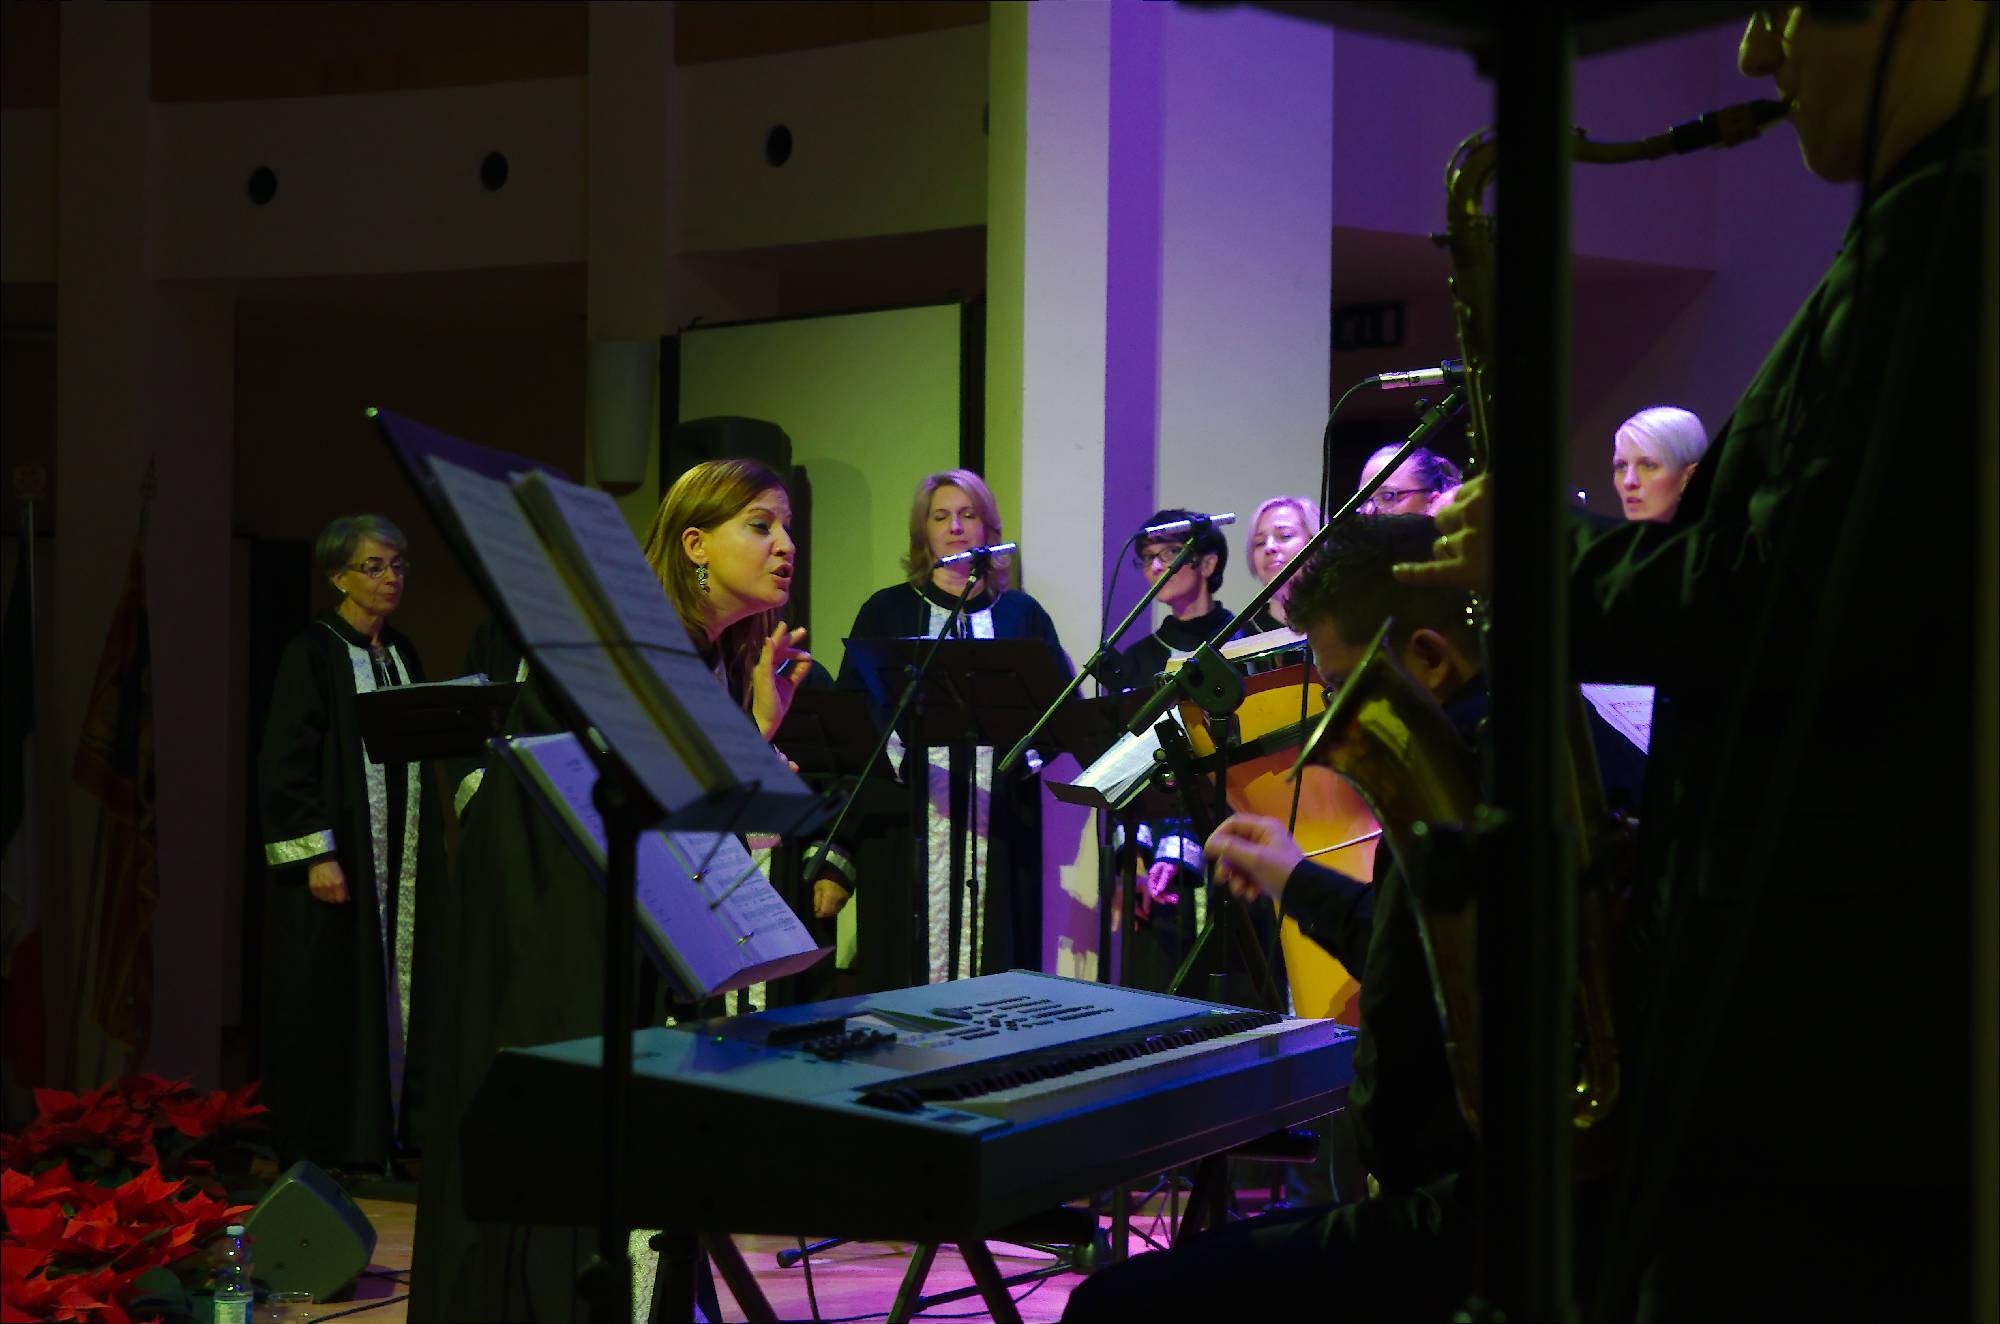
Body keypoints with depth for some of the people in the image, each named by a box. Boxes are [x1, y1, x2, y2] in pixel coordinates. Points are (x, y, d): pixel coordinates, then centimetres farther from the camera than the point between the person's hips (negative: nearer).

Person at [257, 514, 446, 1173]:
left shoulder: (402, 654, 13)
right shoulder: (313, 653, -7)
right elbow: (286, 762, -13)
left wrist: (431, 846, 13)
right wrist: (316, 855, -19)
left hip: (402, 858, 7)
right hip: (340, 858, -6)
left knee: (396, 990, 8)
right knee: (333, 1001, -3)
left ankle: (394, 1129, 15)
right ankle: (330, 1141, 5)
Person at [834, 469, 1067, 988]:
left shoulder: (1021, 614, 13)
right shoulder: (886, 611, 11)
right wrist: (893, 748, -15)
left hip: (998, 812, 1)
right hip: (911, 815, -1)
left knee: (995, 952, -3)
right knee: (908, 957, -5)